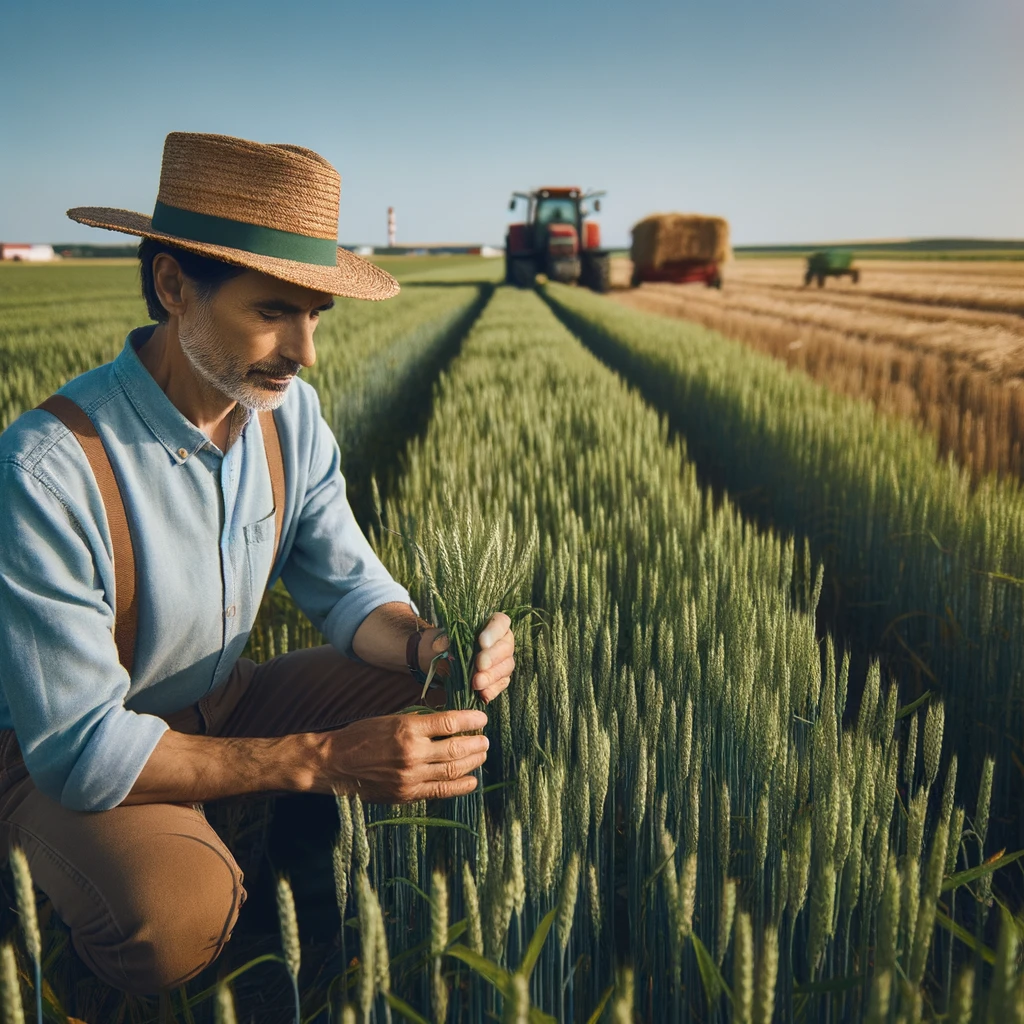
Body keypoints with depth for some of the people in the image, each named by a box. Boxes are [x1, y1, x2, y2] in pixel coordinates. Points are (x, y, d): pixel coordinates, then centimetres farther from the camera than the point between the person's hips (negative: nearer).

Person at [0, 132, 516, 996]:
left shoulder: (288, 410, -11)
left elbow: (347, 585, -3)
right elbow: (80, 750, -29)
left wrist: (426, 644, -27)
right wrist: (320, 758, -37)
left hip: (220, 708, 6)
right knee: (177, 923, -34)